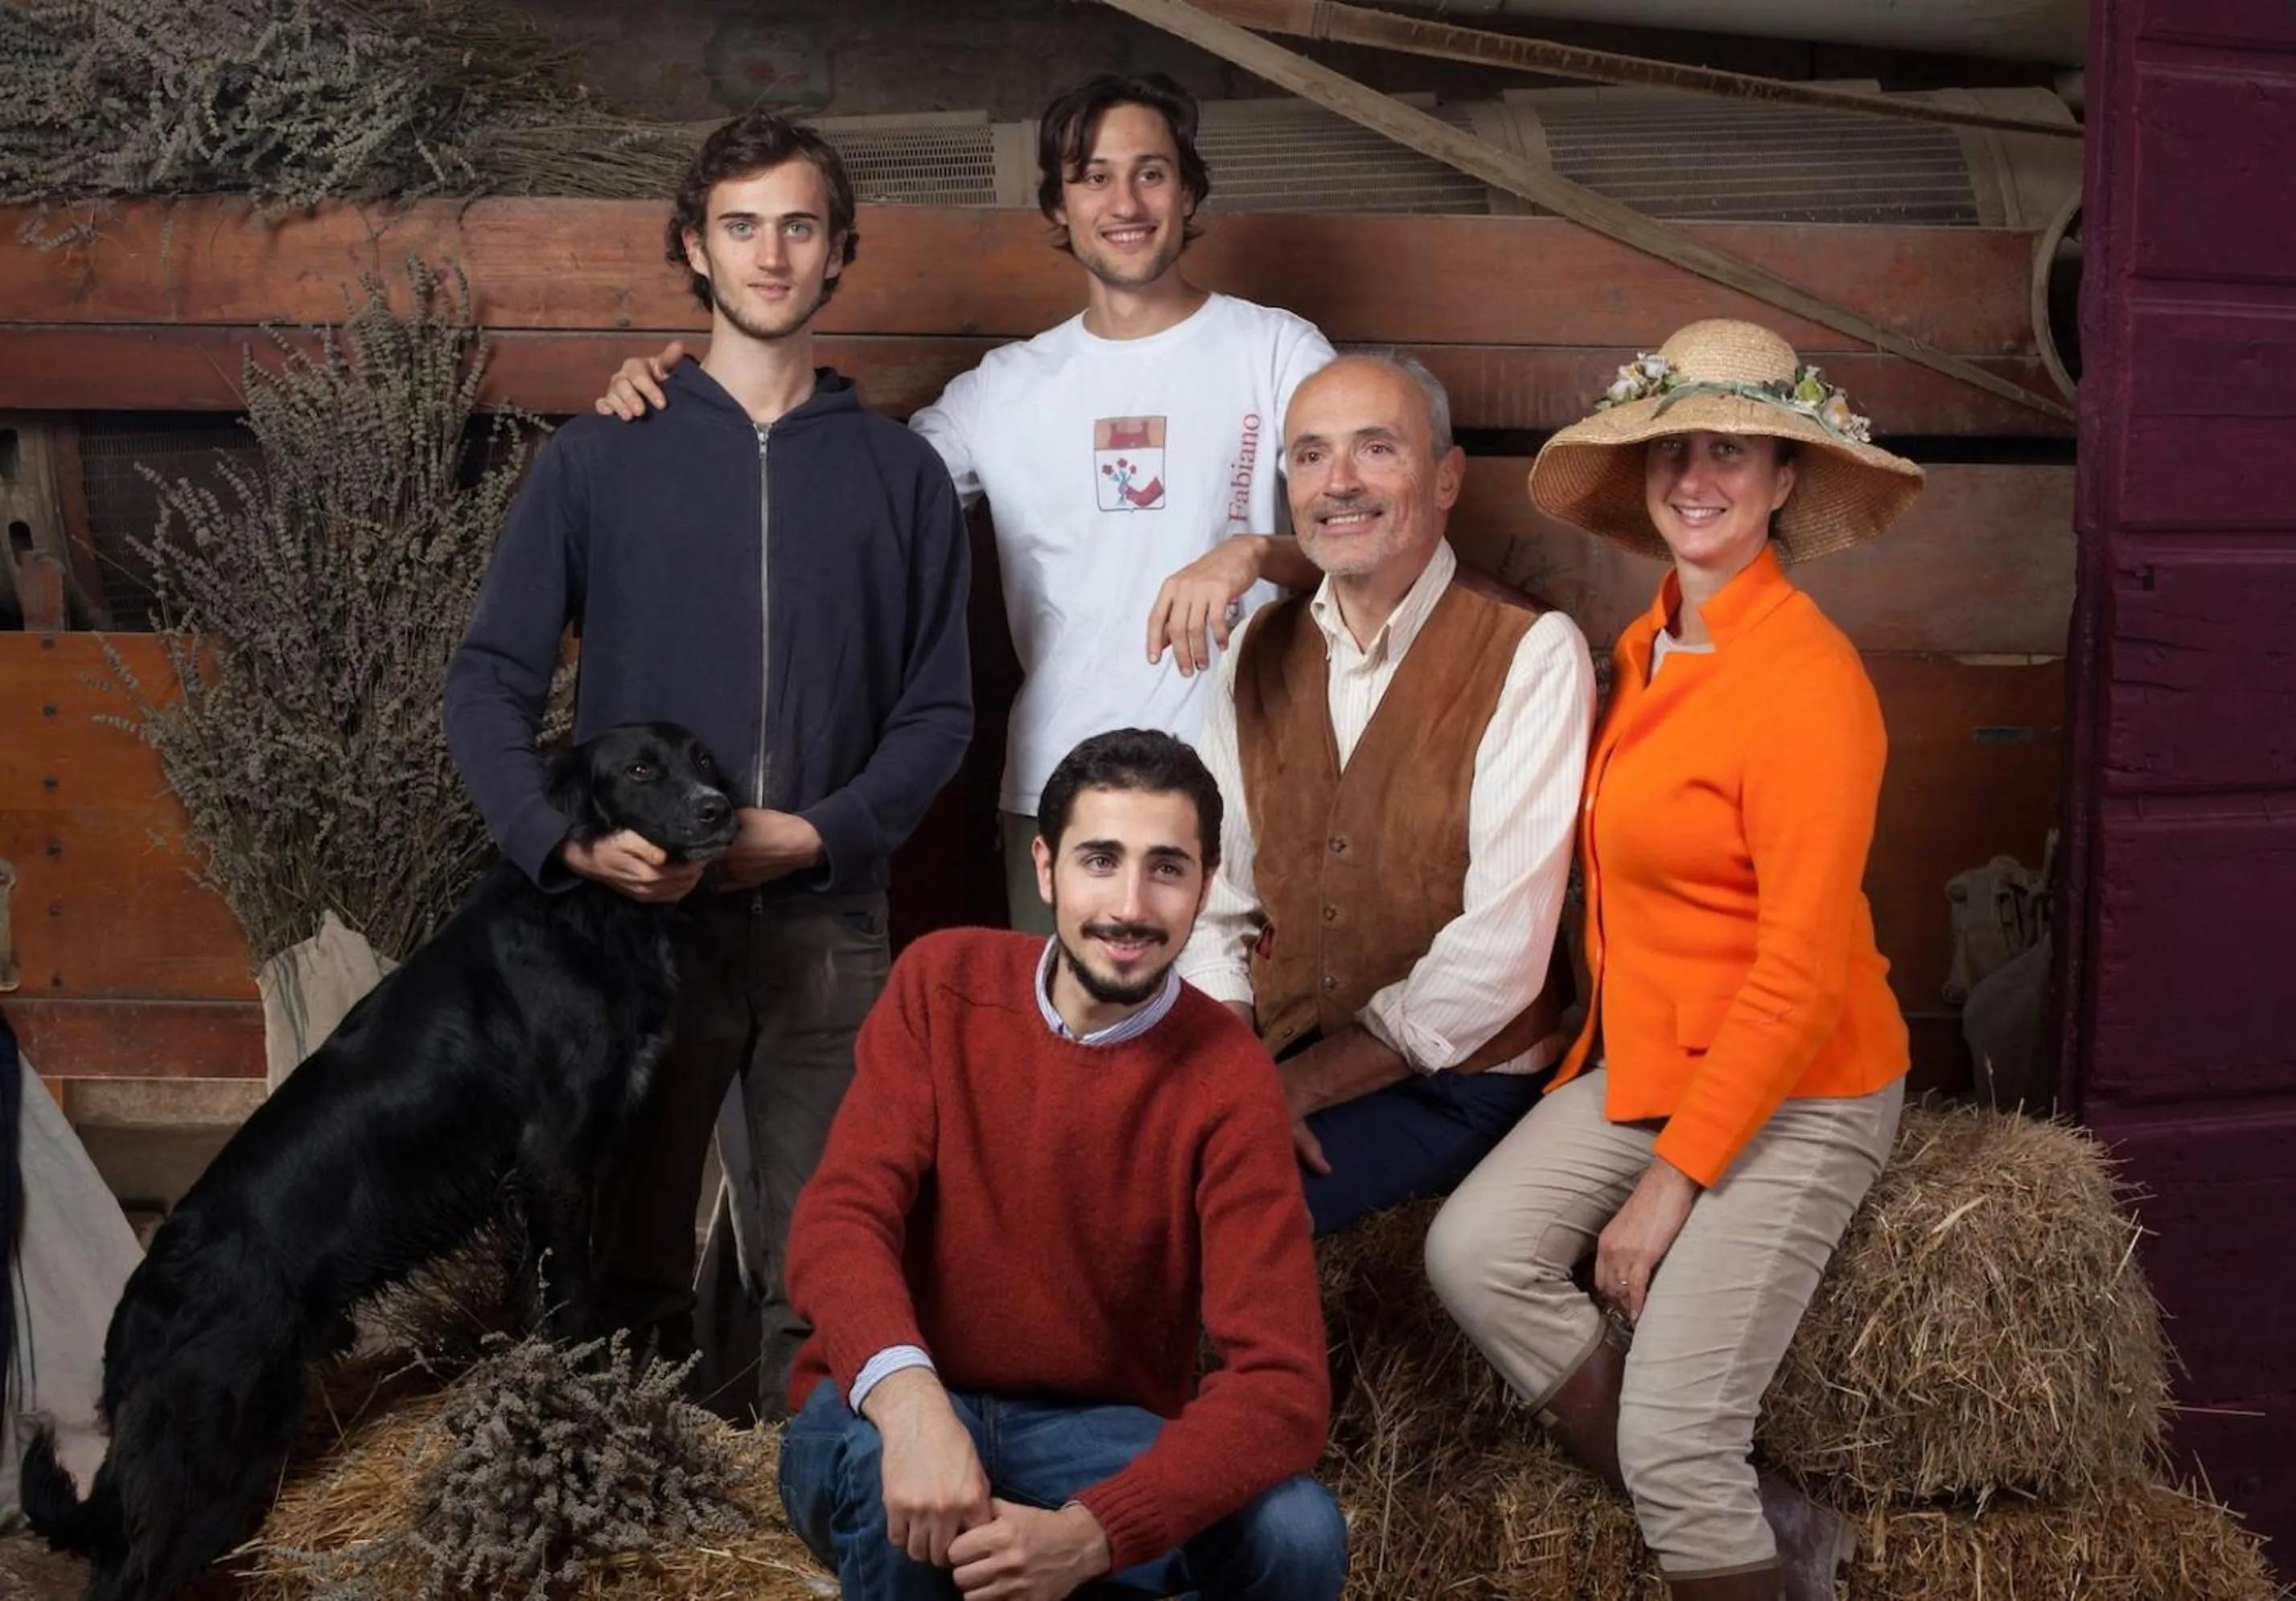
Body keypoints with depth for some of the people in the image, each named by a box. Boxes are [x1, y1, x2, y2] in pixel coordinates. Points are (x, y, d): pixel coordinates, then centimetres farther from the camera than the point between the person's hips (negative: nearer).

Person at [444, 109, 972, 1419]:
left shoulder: (901, 473, 7)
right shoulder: (601, 459, 5)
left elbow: (939, 711, 4)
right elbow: (491, 680, 2)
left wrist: (819, 834, -11)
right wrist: (565, 839, -14)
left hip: (827, 925, 1)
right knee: (632, 1264, 8)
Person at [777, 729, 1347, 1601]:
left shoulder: (1226, 1080, -12)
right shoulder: (942, 983, -7)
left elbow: (1284, 1383, -20)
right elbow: (838, 1219, -17)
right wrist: (909, 1399, -39)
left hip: (1098, 1435, 1)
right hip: (903, 1418, -1)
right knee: (881, 1461, -36)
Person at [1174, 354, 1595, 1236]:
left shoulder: (1531, 655, -11)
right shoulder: (1262, 651, 8)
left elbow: (1499, 953, -16)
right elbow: (1218, 905, 8)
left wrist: (1298, 1086, -16)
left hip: (1455, 1085, -5)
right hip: (1272, 1066, 5)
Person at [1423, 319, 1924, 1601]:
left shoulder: (1807, 675, -18)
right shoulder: (1651, 648, 5)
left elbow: (1801, 975, -18)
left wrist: (1672, 1182, -16)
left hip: (1797, 1095, -7)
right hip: (1644, 1060, 7)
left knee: (1669, 1439, -12)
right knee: (1475, 1252, -13)